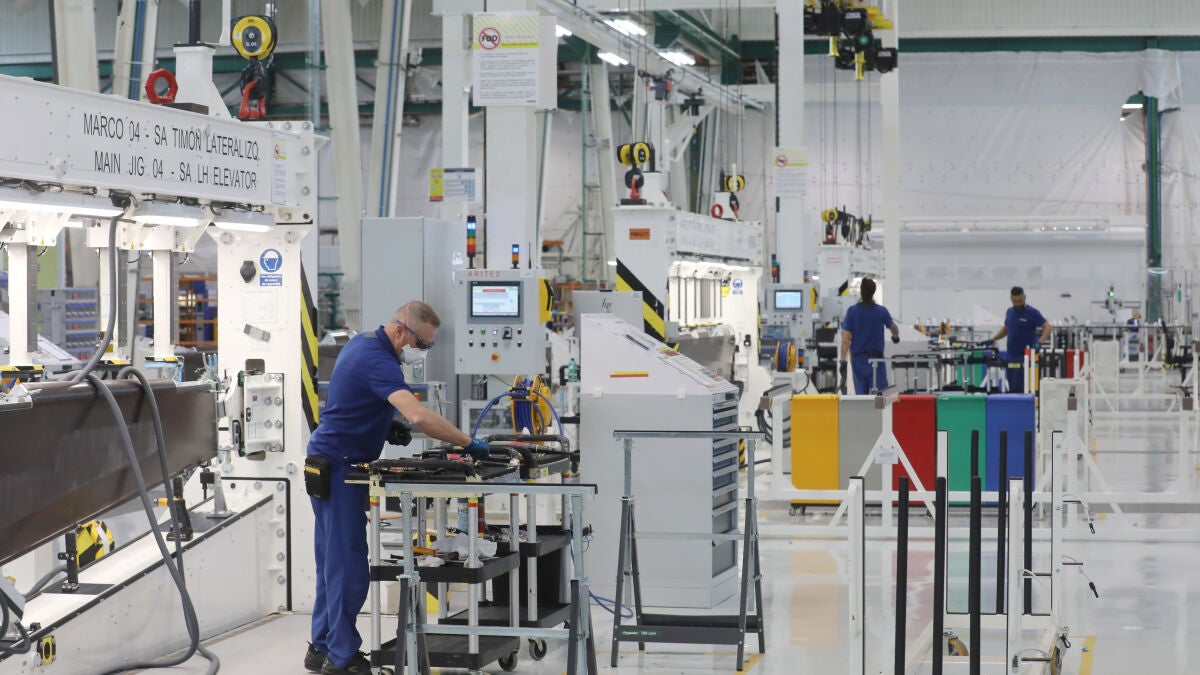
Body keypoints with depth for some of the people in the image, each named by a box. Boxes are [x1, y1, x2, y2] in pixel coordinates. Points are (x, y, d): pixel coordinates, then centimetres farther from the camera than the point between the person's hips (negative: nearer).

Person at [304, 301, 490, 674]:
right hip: (338, 469, -10)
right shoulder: (377, 361, -24)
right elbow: (419, 416, -37)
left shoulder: (363, 342, 8)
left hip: (332, 465, 10)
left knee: (334, 561, 14)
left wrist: (386, 424, 7)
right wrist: (468, 443, -29)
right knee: (348, 565, -7)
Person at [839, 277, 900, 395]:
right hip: (876, 357, -1)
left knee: (860, 395, 6)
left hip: (858, 359, 1)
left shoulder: (852, 311, -5)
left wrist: (843, 361, -5)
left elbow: (846, 338, -9)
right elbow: (894, 328, 18)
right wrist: (896, 336, 41)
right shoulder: (882, 311, -3)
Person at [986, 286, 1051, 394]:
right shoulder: (1009, 312, 12)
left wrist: (1039, 342, -28)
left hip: (1024, 358, -6)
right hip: (1010, 358, 6)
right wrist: (992, 339, 15)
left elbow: (1047, 327, -13)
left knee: (1021, 389, -10)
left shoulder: (1032, 312, -8)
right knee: (1011, 389, 7)